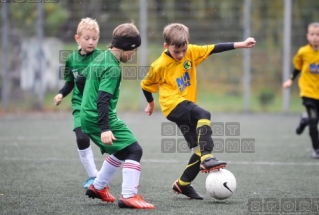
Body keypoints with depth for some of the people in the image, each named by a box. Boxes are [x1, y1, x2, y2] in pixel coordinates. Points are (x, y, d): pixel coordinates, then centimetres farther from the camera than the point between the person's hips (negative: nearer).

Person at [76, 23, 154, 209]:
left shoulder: (100, 58, 11)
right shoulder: (113, 68, -18)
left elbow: (80, 81, 22)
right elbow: (103, 99, -26)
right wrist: (105, 129, -31)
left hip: (88, 117, 10)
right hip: (102, 119, -10)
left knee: (121, 151, 25)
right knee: (134, 150, -10)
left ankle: (98, 187, 33)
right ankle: (129, 197, -16)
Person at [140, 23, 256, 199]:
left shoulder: (191, 52, -1)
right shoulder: (160, 66, -11)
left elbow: (214, 49, -2)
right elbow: (146, 85, 3)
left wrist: (241, 45, -8)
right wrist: (151, 103, 19)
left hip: (186, 106, 7)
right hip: (173, 105, -7)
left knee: (203, 146, 0)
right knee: (203, 115, -35)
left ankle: (183, 184, 15)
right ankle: (207, 158, -43)